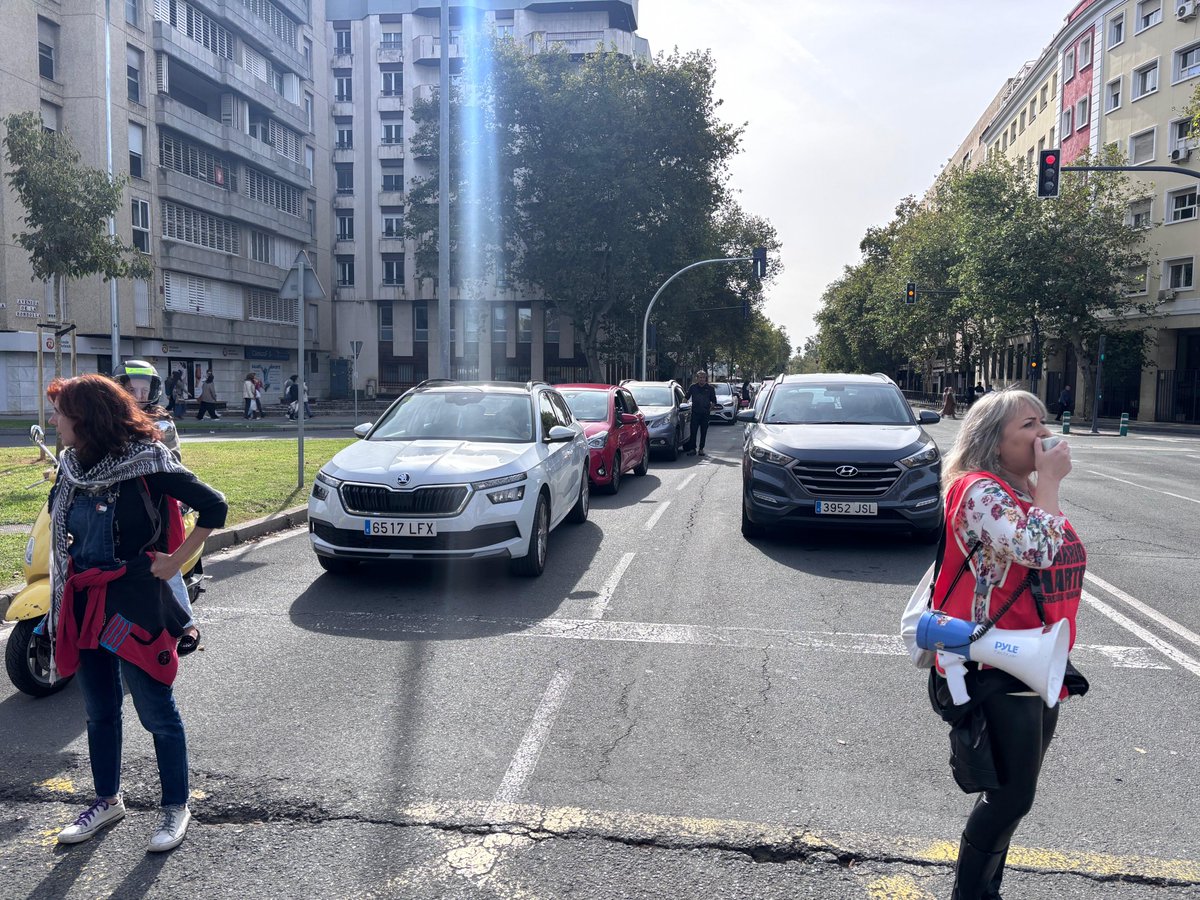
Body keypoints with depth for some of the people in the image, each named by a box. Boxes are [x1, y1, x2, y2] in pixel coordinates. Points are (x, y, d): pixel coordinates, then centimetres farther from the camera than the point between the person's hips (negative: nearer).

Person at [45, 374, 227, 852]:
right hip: (84, 605, 7)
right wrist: (70, 564, 12)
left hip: (134, 604, -7)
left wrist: (176, 559, -14)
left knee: (157, 714, 4)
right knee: (99, 712, 18)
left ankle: (176, 807, 19)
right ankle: (107, 800, 35)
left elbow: (213, 506, -16)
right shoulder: (74, 466, 6)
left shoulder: (147, 464, -16)